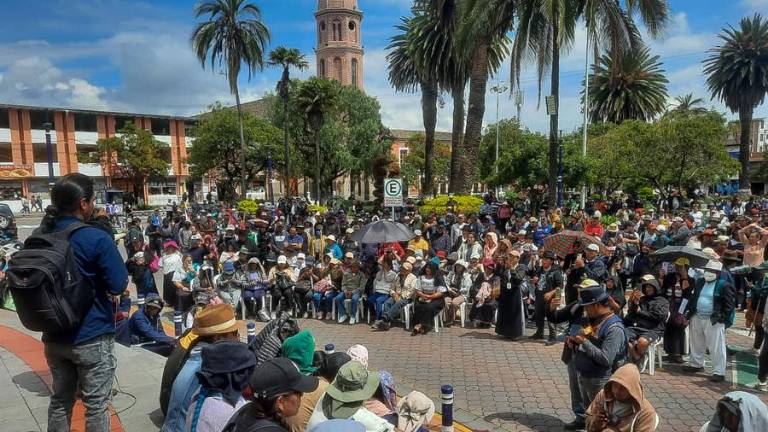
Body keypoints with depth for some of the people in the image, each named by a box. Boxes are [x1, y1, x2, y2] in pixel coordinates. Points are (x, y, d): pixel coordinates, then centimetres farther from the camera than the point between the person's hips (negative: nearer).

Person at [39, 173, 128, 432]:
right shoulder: (97, 238, -20)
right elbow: (119, 286, -18)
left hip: (54, 336, 6)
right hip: (91, 337, -6)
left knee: (60, 400, 21)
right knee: (96, 405, 8)